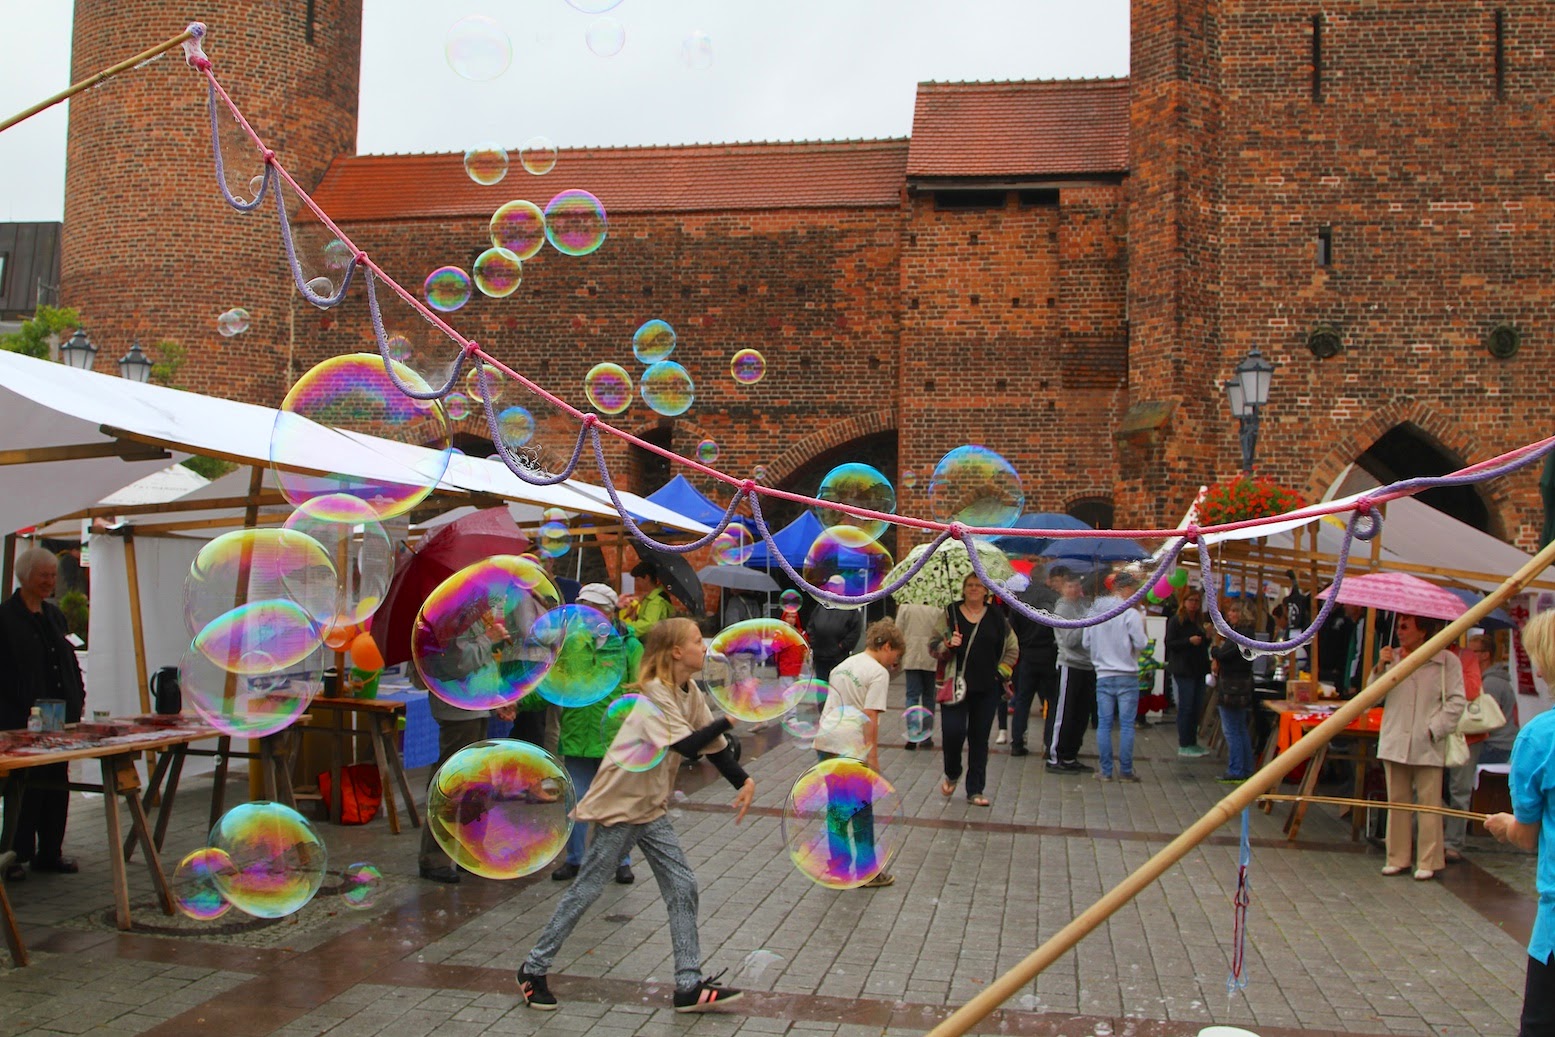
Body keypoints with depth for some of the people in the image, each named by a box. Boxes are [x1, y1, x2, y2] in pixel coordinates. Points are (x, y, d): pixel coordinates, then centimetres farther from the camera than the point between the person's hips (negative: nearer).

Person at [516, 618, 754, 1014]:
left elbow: (713, 746, 7)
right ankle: (533, 969, 19)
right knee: (587, 889, 3)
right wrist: (730, 719, -30)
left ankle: (690, 985, 9)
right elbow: (686, 745, -33)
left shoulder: (691, 694, 4)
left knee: (682, 887, 2)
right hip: (620, 805, -8)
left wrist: (743, 782, -5)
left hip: (652, 808, 8)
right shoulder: (652, 693, -22)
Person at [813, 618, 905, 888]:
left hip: (825, 742, 7)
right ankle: (867, 872, 14)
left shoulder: (843, 665, 17)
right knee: (862, 813, 6)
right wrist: (873, 757, -13)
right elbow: (870, 717, -15)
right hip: (852, 749, -7)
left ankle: (838, 866, 20)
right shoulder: (878, 672, -8)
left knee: (835, 808, 14)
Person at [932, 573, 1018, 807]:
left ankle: (975, 790, 14)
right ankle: (952, 774, 17)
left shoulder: (996, 617, 7)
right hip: (955, 683, -2)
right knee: (953, 731, -12)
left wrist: (1002, 671, 7)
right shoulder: (950, 613, 2)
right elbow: (933, 645, 3)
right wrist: (948, 645, -17)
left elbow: (1012, 648, 17)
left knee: (980, 738, 4)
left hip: (987, 688, 2)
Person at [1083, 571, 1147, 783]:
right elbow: (1141, 643, -12)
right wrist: (1142, 628, 5)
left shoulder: (1094, 612, 3)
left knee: (1104, 724, 7)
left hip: (1103, 675, 4)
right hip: (1127, 676, -4)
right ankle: (1126, 771, 6)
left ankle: (1106, 771, 8)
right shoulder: (1130, 613, -12)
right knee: (1127, 725, 3)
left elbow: (1086, 644, 7)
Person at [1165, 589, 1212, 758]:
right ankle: (1184, 745, 0)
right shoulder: (1176, 621, -6)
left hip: (1198, 670, 7)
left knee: (1197, 708, 9)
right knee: (1186, 707, -5)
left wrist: (1207, 638, 4)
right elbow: (1170, 644, -12)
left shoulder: (1199, 622, 16)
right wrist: (1189, 641, -22)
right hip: (1183, 671, -7)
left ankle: (1192, 742, 18)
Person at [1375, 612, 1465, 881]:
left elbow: (1456, 701, -4)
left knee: (1429, 803, -1)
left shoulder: (1446, 661, -3)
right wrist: (1381, 667, -8)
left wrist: (1435, 729, -11)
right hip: (1394, 742, 4)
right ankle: (1398, 858, 17)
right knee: (1397, 801, 9)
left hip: (1427, 745, -4)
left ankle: (1428, 861, 7)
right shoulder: (1392, 657, 8)